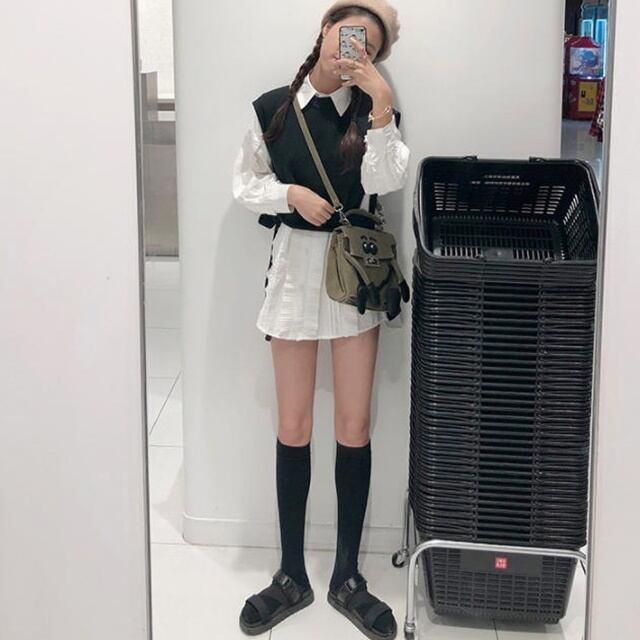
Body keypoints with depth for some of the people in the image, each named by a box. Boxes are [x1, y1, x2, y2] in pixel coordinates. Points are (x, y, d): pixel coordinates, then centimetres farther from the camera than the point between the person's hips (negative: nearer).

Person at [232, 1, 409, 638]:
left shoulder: (371, 112, -1)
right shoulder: (272, 108, -1)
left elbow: (385, 181, -16)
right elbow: (245, 184, 4)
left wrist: (381, 108, -26)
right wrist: (290, 193, -13)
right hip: (294, 263, 0)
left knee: (354, 427, 4)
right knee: (293, 428, 6)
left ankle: (347, 577, 18)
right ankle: (291, 575, 19)